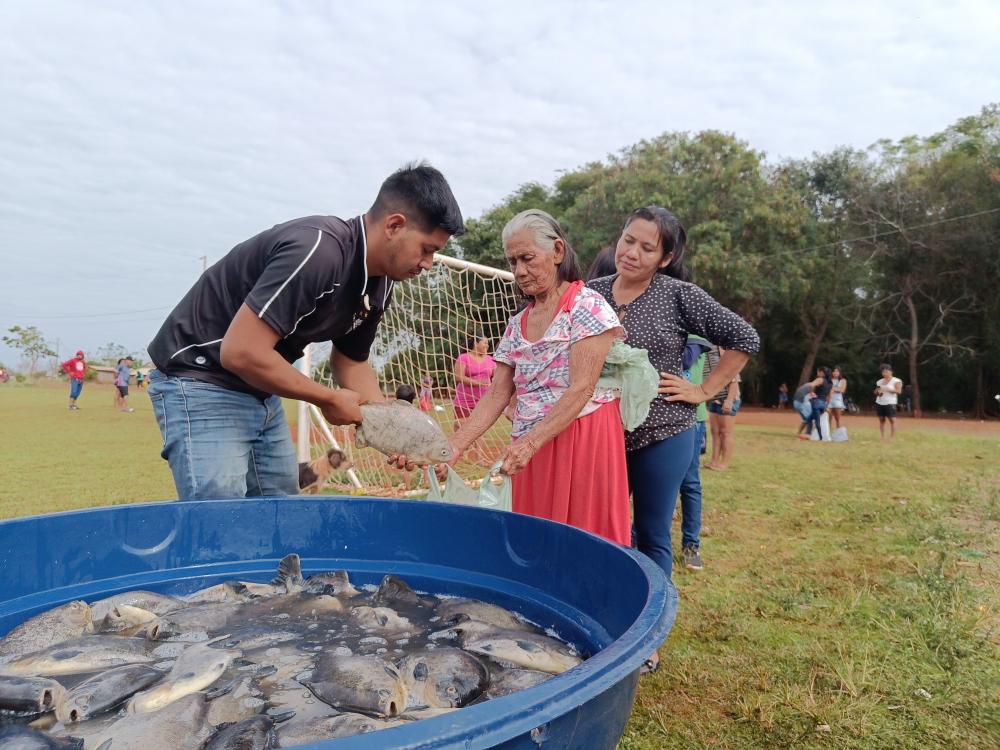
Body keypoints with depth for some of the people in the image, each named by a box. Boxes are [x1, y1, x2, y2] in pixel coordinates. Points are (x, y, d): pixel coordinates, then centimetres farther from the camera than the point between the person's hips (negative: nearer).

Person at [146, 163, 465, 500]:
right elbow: (241, 353, -31)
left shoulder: (380, 285, -1)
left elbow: (351, 361, 11)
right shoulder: (317, 249, -29)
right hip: (200, 382, -8)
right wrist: (329, 399, -19)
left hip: (262, 393, 9)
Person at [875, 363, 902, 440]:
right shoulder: (880, 381, 16)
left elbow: (898, 391, -12)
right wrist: (878, 391, -1)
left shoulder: (896, 381, 0)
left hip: (890, 403, -5)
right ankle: (882, 437, 6)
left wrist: (887, 390, -17)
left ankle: (893, 437, -9)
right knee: (881, 420, 4)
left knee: (892, 420, -10)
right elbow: (875, 392, 22)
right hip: (879, 403, 5)